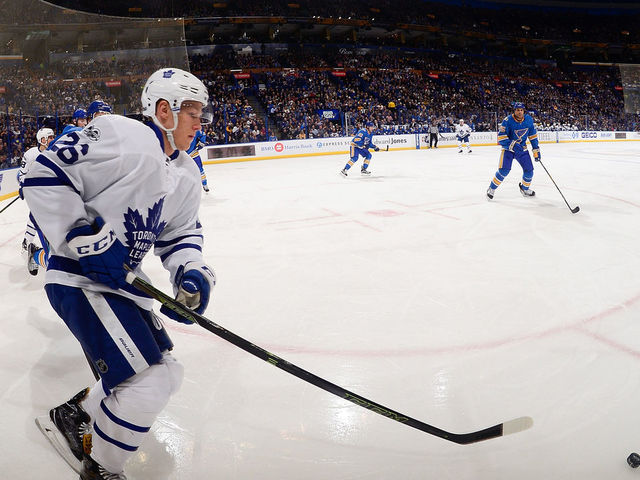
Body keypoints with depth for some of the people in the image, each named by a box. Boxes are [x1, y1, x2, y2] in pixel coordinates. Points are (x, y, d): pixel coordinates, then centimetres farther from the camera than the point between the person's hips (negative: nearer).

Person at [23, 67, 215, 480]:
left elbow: (181, 233, 12)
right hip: (80, 279, -9)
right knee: (149, 382, -15)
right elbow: (45, 177, -19)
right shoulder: (119, 136, -18)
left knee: (166, 372, 15)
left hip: (123, 281, 9)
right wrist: (85, 237, -23)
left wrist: (193, 273, -7)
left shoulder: (186, 177, 8)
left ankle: (76, 413, 37)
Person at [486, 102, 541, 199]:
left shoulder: (528, 119, -5)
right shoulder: (507, 121, -20)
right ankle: (491, 188, 0)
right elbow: (501, 138, -23)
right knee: (504, 170, -20)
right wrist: (513, 145, -36)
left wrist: (536, 149, 6)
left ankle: (525, 188, 26)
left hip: (522, 148, 4)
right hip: (508, 148, -4)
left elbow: (532, 135, 7)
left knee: (529, 169, -2)